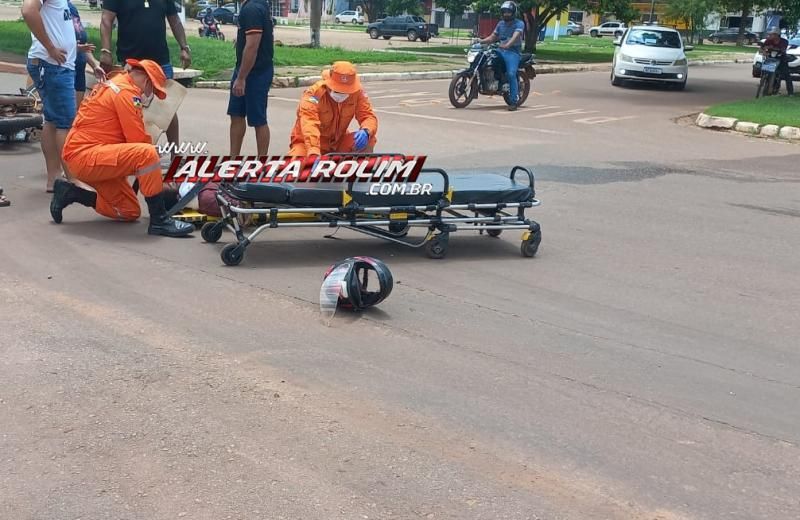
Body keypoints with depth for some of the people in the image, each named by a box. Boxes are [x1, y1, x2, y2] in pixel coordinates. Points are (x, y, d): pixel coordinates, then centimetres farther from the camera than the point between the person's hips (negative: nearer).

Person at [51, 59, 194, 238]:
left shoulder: (113, 84, 19)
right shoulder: (126, 91, -12)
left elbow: (129, 136, 17)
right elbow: (139, 140, -17)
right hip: (85, 156, -11)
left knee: (130, 211, 12)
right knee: (147, 154, -29)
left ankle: (70, 193, 19)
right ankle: (159, 221, -25)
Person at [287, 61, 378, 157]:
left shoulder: (356, 92, -13)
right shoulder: (313, 94, -26)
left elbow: (369, 116, -12)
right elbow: (309, 125, -40)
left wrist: (365, 131, -38)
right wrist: (314, 154, -56)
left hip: (338, 143, 4)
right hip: (307, 143, -4)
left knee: (369, 139, -21)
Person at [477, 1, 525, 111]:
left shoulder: (519, 23, -2)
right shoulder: (500, 24, 19)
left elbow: (516, 36, -20)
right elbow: (493, 37, 18)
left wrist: (507, 45, -39)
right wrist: (482, 41, -1)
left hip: (513, 52, -7)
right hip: (501, 51, 7)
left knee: (511, 74, -27)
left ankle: (514, 100, -23)